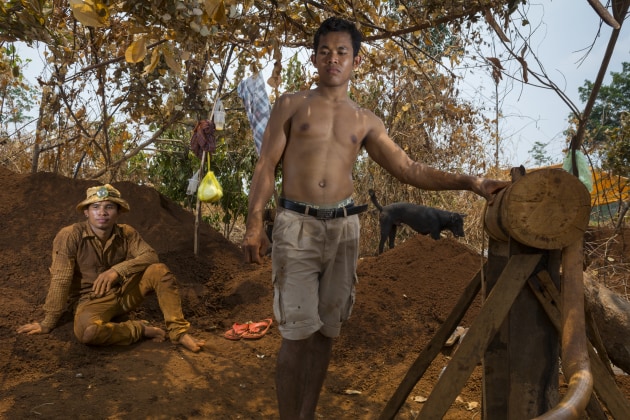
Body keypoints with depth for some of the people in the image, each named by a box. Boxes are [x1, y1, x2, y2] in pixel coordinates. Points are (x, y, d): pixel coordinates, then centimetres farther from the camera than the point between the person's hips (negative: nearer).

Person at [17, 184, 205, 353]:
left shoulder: (127, 233, -5)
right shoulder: (69, 236, -16)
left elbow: (150, 256, -15)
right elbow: (60, 281, -17)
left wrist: (117, 270, -30)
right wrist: (48, 323, -13)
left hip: (125, 292, 4)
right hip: (93, 299, -3)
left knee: (160, 270, -20)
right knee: (86, 331, -37)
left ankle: (178, 331, -16)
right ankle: (141, 329, -11)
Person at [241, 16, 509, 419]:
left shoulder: (366, 122, 12)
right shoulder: (291, 105, 7)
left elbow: (410, 170, 10)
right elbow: (267, 165, 3)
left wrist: (470, 181, 1)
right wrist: (254, 224, -6)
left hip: (344, 228, 3)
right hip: (296, 225, -2)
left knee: (326, 329, 8)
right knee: (298, 332, -5)